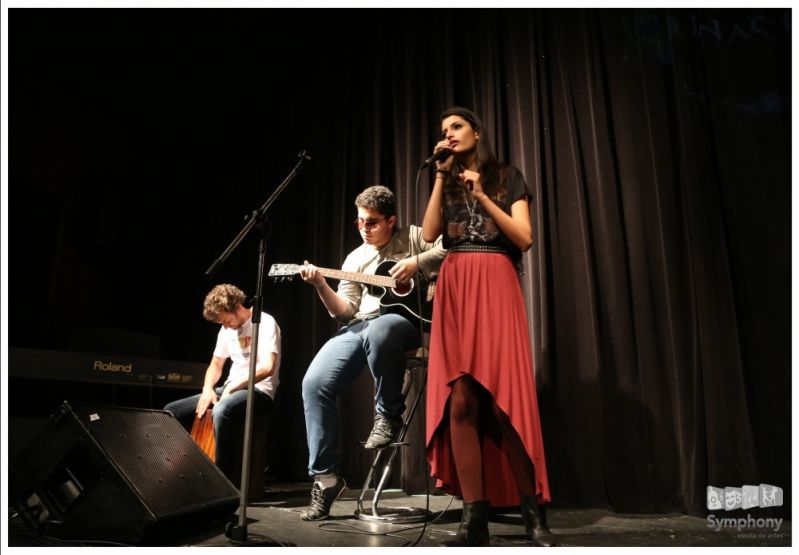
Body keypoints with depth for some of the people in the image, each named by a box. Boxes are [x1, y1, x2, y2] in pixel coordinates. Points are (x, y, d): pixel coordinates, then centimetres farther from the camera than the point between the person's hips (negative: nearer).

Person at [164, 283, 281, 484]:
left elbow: (268, 367, -24)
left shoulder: (265, 323, -12)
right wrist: (208, 389, -1)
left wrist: (233, 386, -20)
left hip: (259, 391, -8)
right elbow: (216, 365, 20)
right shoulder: (227, 330, 13)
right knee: (171, 411, 1)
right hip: (229, 390, 9)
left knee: (222, 411, -40)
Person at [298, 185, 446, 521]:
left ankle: (389, 414, -15)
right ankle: (324, 476, -5)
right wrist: (321, 286, -3)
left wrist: (416, 262, -12)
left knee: (377, 332, -42)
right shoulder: (355, 259, 22)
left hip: (405, 319, -4)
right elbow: (346, 313, 13)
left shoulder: (413, 237, 12)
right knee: (314, 383, -17)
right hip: (361, 325, 5)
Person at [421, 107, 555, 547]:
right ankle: (475, 519, -5)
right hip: (454, 289, 3)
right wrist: (441, 177, 4)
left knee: (506, 397, -13)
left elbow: (524, 239, 1)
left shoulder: (507, 177, 13)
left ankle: (533, 515, -3)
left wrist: (482, 196, -6)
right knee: (460, 401, -8)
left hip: (495, 286, -3)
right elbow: (429, 234, 4)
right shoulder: (445, 184, 21)